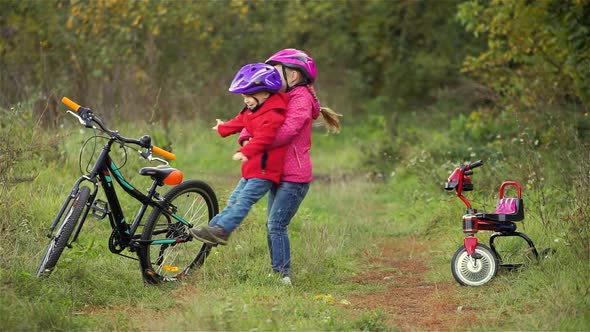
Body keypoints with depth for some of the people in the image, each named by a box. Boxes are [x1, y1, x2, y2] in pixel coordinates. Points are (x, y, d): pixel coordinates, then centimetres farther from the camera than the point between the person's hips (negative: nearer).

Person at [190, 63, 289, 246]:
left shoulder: (272, 115, -20)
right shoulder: (253, 111, 14)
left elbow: (263, 137, -34)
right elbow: (240, 122, 34)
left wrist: (246, 152, -47)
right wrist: (223, 128, 52)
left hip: (264, 169, -11)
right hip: (252, 169, 11)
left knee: (244, 200, -18)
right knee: (234, 199, 12)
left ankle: (221, 230, -25)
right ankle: (213, 226, 15)